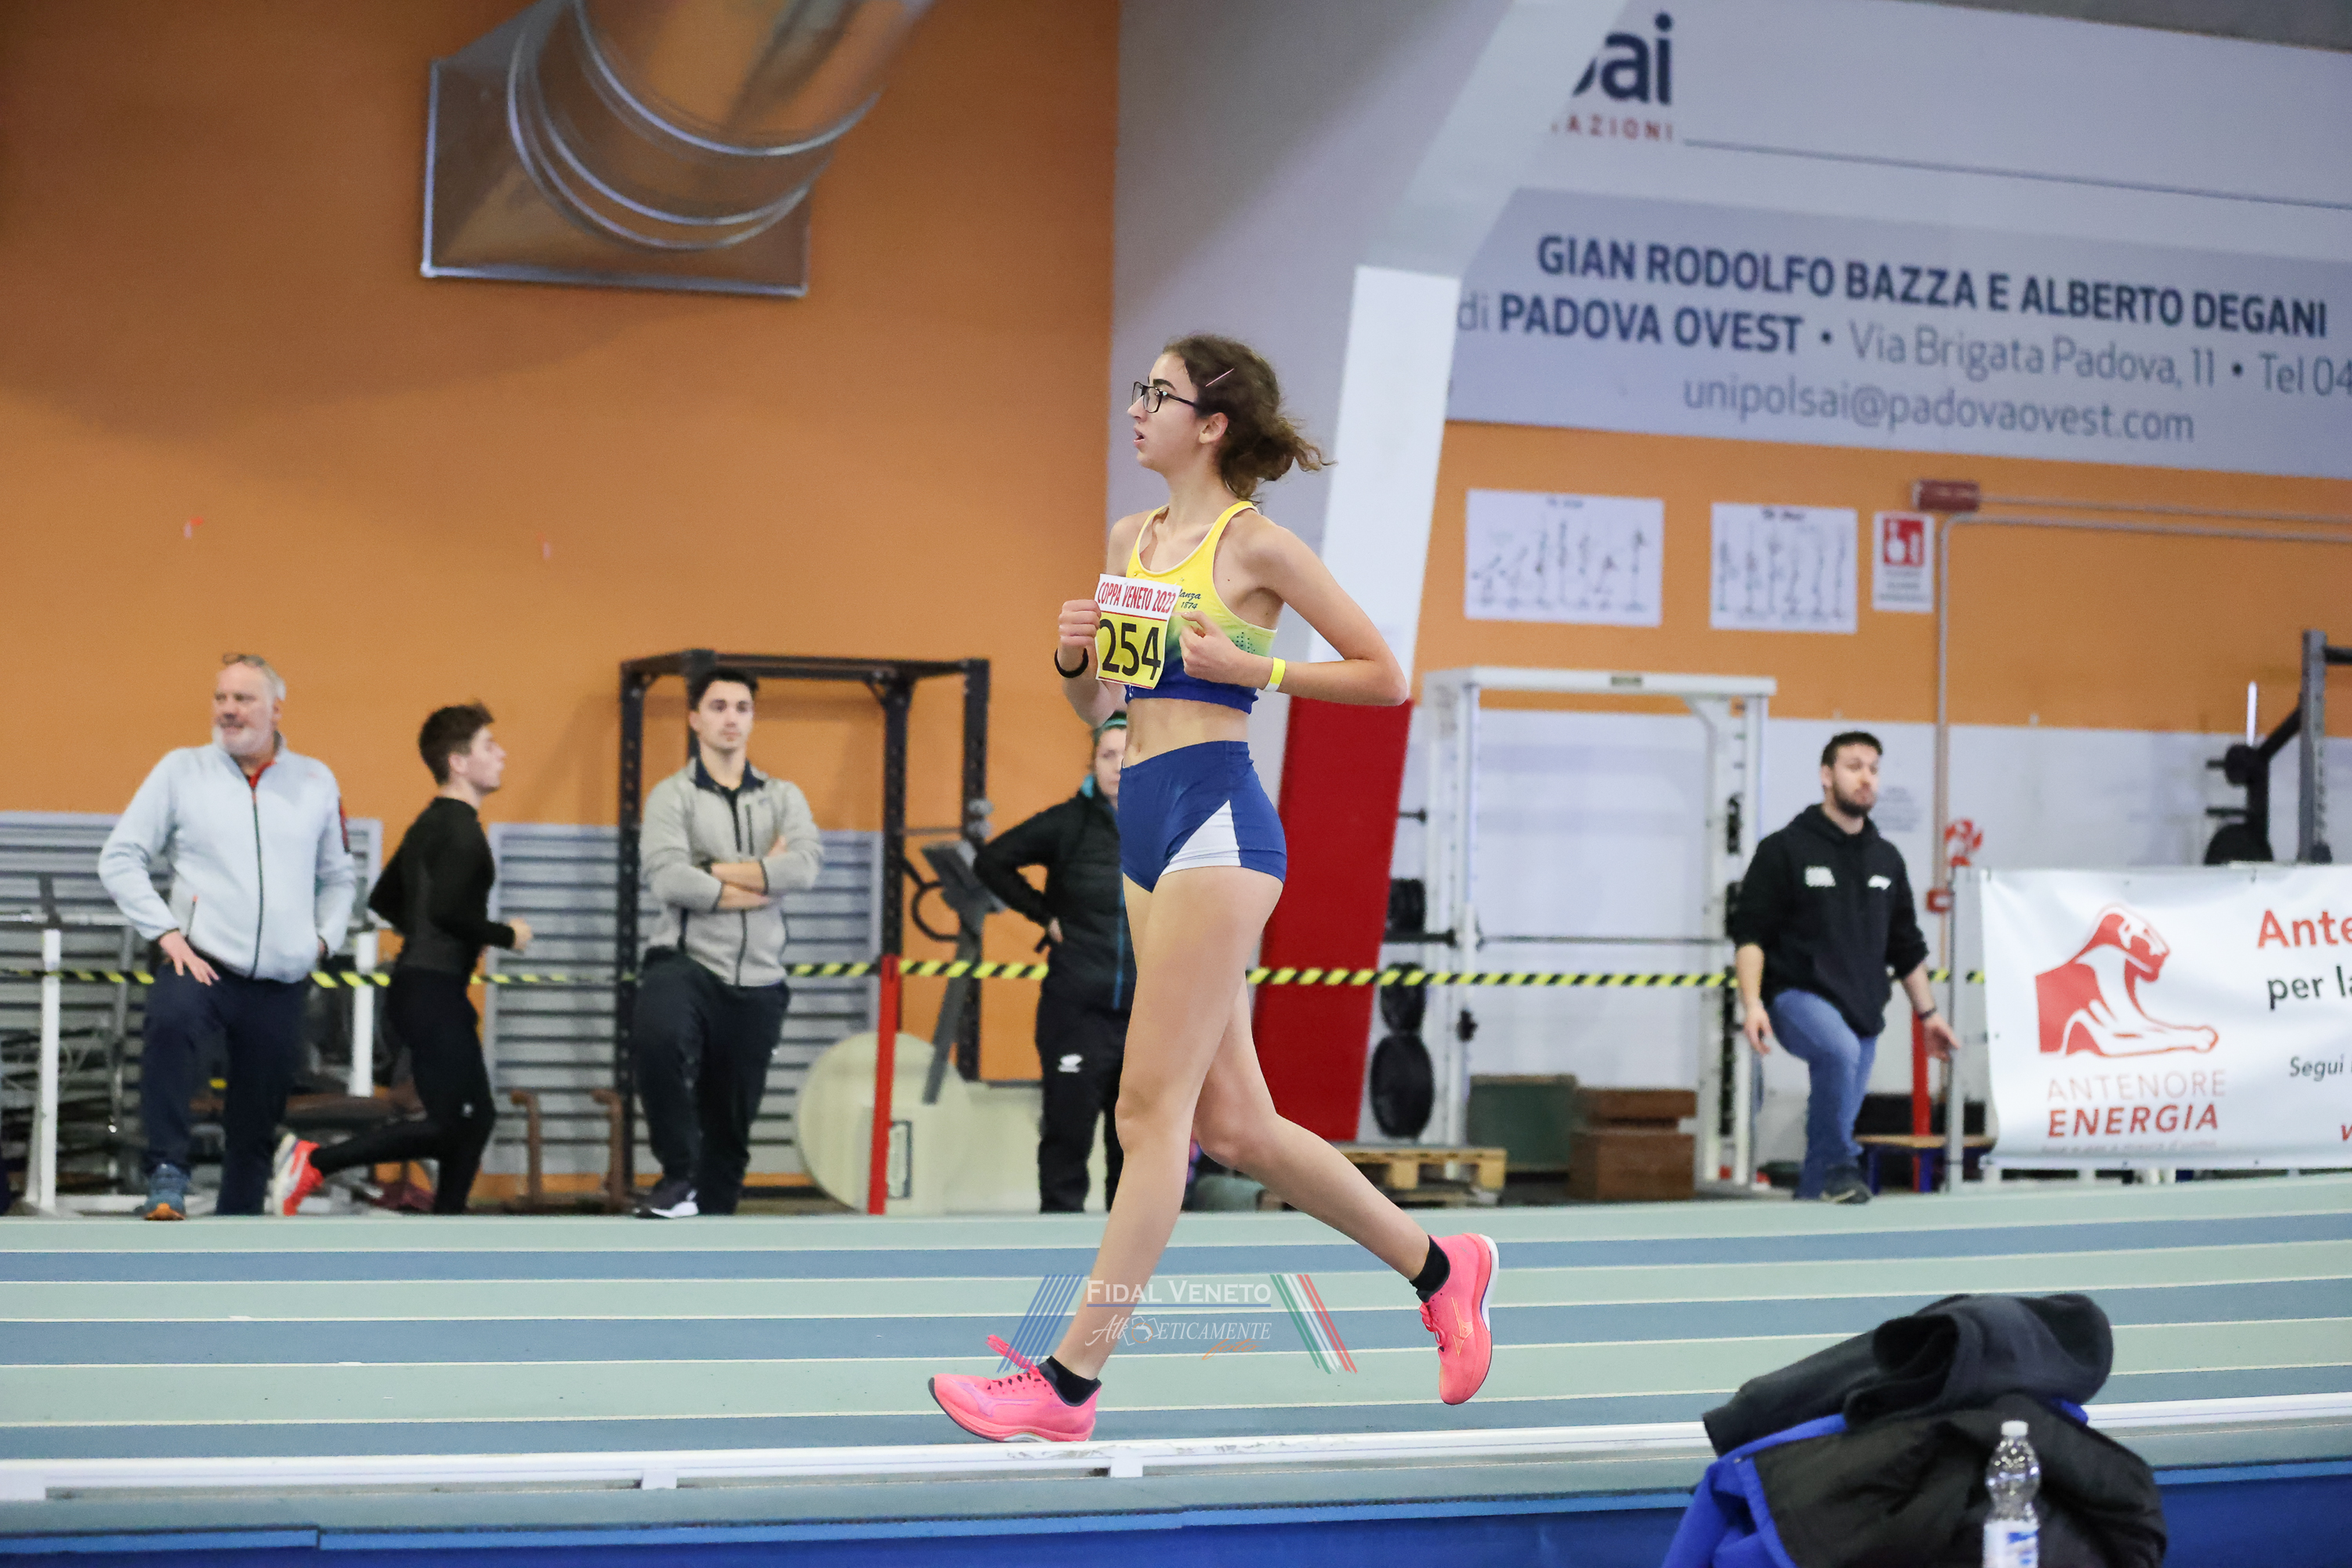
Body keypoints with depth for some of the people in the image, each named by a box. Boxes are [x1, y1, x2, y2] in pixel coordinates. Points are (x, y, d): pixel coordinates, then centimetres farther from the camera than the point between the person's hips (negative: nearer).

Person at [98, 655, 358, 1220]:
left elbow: (339, 877, 22)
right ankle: (168, 1174, -32)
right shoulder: (182, 770, 4)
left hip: (282, 983, 3)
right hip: (203, 961, -3)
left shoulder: (316, 781, 11)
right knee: (170, 1022, -36)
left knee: (257, 1125, 9)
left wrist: (323, 938, 5)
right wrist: (166, 933, -9)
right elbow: (120, 857, 2)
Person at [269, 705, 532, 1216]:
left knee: (475, 1116, 12)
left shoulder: (431, 824, 16)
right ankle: (315, 1160, -9)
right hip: (433, 994, -10)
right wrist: (505, 935, -12)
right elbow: (447, 909, -26)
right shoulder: (460, 829, -14)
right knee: (452, 1124, -10)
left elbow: (383, 900, 24)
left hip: (418, 987, 10)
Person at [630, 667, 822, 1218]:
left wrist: (718, 870, -11)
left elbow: (805, 866, -9)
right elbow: (667, 879, -16)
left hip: (757, 981, 4)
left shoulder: (784, 797, 12)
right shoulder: (672, 795, 2)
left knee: (731, 1123, 10)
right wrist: (763, 879, -9)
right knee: (656, 1036, -36)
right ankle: (679, 1174, -18)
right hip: (686, 961, -4)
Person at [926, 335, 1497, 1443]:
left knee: (1153, 1104, -9)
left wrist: (1248, 667, -11)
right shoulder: (1131, 538, 17)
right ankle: (1439, 1268, 26)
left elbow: (1386, 676, -1)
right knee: (1232, 1124, 11)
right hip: (1147, 824, 9)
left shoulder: (1255, 543, -4)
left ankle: (1071, 1383, -8)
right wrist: (1074, 652, 2)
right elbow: (1095, 706, 23)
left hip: (1216, 817, -9)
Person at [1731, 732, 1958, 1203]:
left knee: (1839, 1118, 4)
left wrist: (1929, 1013, 21)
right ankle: (1841, 1164, -21)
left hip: (1863, 1010, 6)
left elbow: (1906, 946, 24)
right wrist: (1752, 1003, -18)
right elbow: (1750, 932, -6)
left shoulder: (1886, 859, 16)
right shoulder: (1785, 849, -1)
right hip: (1799, 996, -6)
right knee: (1840, 1050, -35)